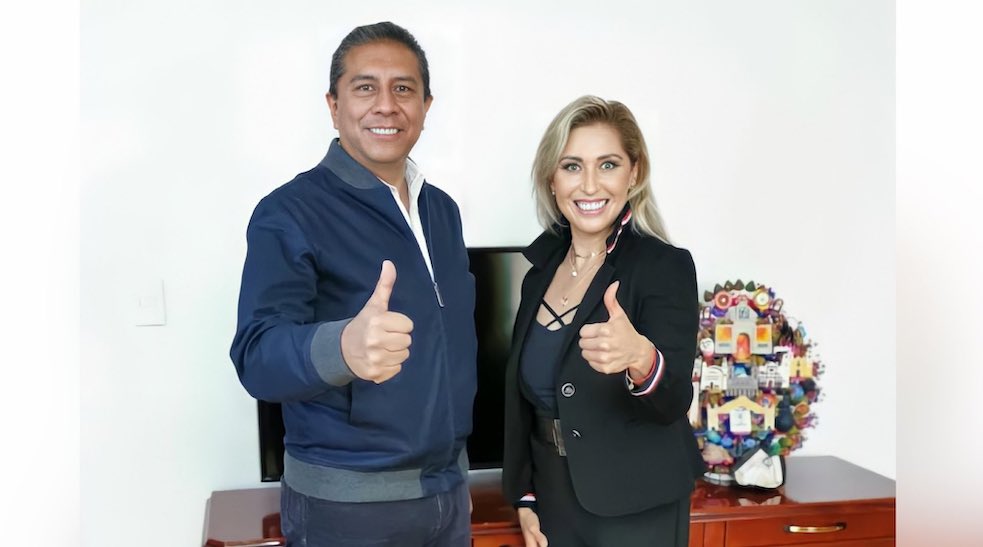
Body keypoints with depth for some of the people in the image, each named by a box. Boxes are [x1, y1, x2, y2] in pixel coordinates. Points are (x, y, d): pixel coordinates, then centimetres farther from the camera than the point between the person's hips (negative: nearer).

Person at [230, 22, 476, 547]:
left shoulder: (442, 209, 7)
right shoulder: (289, 212, -14)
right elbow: (259, 355, -23)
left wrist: (455, 475, 10)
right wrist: (343, 346, -44)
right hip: (346, 502, -6)